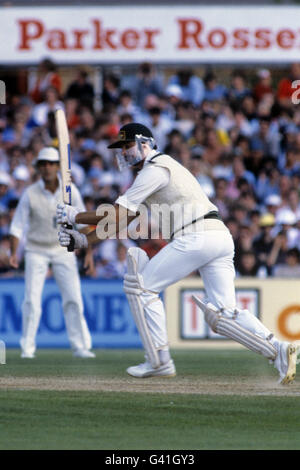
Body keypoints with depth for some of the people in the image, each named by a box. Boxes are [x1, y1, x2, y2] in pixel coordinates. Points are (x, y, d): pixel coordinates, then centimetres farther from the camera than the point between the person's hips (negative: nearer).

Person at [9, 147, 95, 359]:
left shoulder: (70, 190, -6)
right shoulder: (30, 194, -12)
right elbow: (17, 225, -11)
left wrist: (88, 251, -3)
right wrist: (13, 253, -23)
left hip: (63, 249, 1)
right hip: (36, 251, -1)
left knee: (73, 298, -5)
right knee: (32, 300, -8)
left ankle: (81, 346, -2)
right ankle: (27, 348, 0)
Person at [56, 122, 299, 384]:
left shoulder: (155, 169, -2)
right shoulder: (153, 172, 29)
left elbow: (116, 216, -6)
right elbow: (122, 222, 28)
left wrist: (74, 216, 5)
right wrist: (83, 240, 20)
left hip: (196, 237, -10)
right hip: (222, 237, 10)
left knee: (141, 285, 2)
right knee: (223, 314, 3)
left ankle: (159, 362, 2)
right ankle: (277, 350, -16)